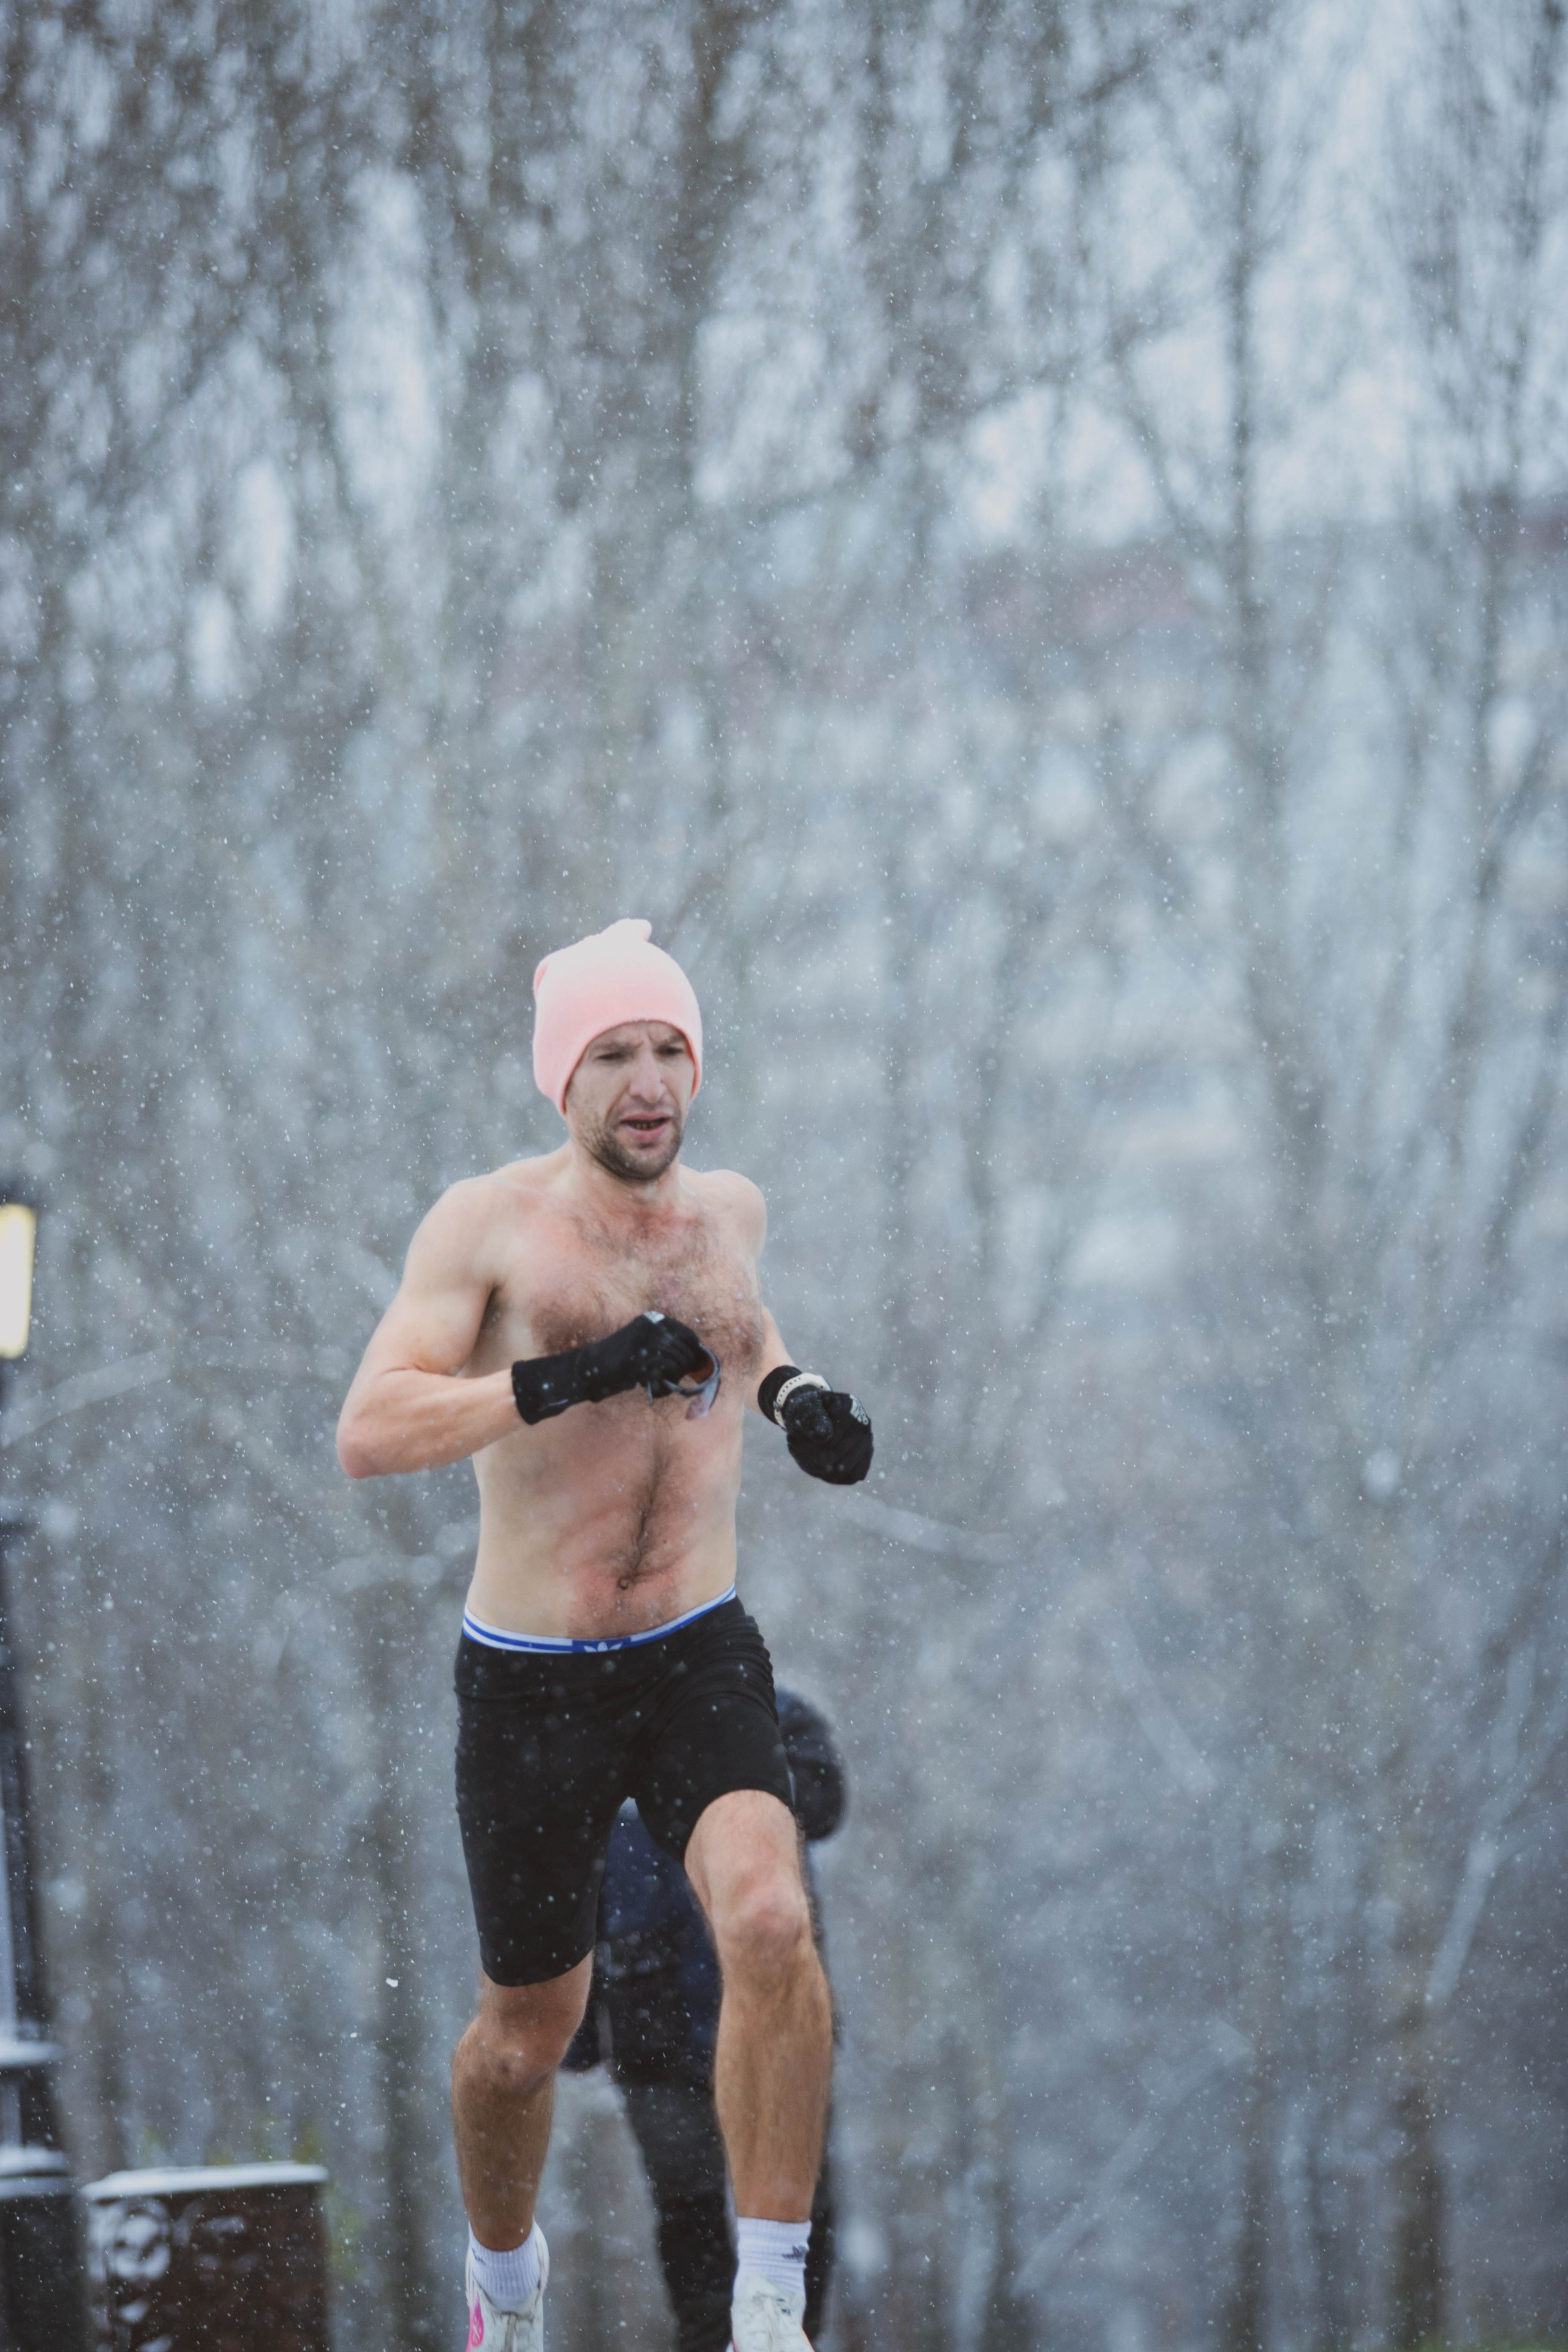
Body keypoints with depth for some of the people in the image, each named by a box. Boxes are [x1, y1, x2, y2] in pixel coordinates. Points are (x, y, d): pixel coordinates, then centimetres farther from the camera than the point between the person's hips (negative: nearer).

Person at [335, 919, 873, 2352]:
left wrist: (795, 1396, 10)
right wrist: (567, 1380, -29)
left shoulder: (728, 1209, 6)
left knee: (770, 1924, -27)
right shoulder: (489, 1225, -9)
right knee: (529, 2034, 11)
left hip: (702, 1657, 2)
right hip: (530, 1682, -2)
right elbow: (369, 1435, -20)